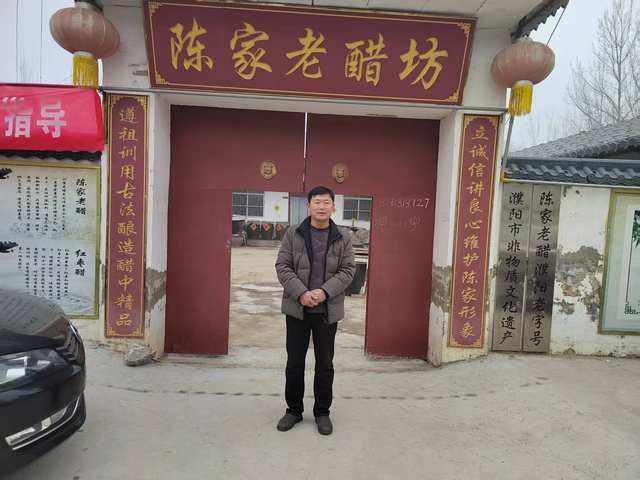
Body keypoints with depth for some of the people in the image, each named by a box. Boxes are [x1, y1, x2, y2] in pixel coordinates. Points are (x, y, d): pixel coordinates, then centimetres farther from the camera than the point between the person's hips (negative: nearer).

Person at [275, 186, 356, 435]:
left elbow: (348, 270, -2)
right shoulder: (293, 233, 0)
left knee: (325, 364, 11)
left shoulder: (343, 236, 1)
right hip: (297, 308, 0)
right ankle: (293, 410, 28)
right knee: (294, 362, 10)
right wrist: (301, 293, -16)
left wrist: (324, 291, -16)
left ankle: (322, 412, 28)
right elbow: (282, 266, -3)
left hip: (328, 310, 0)